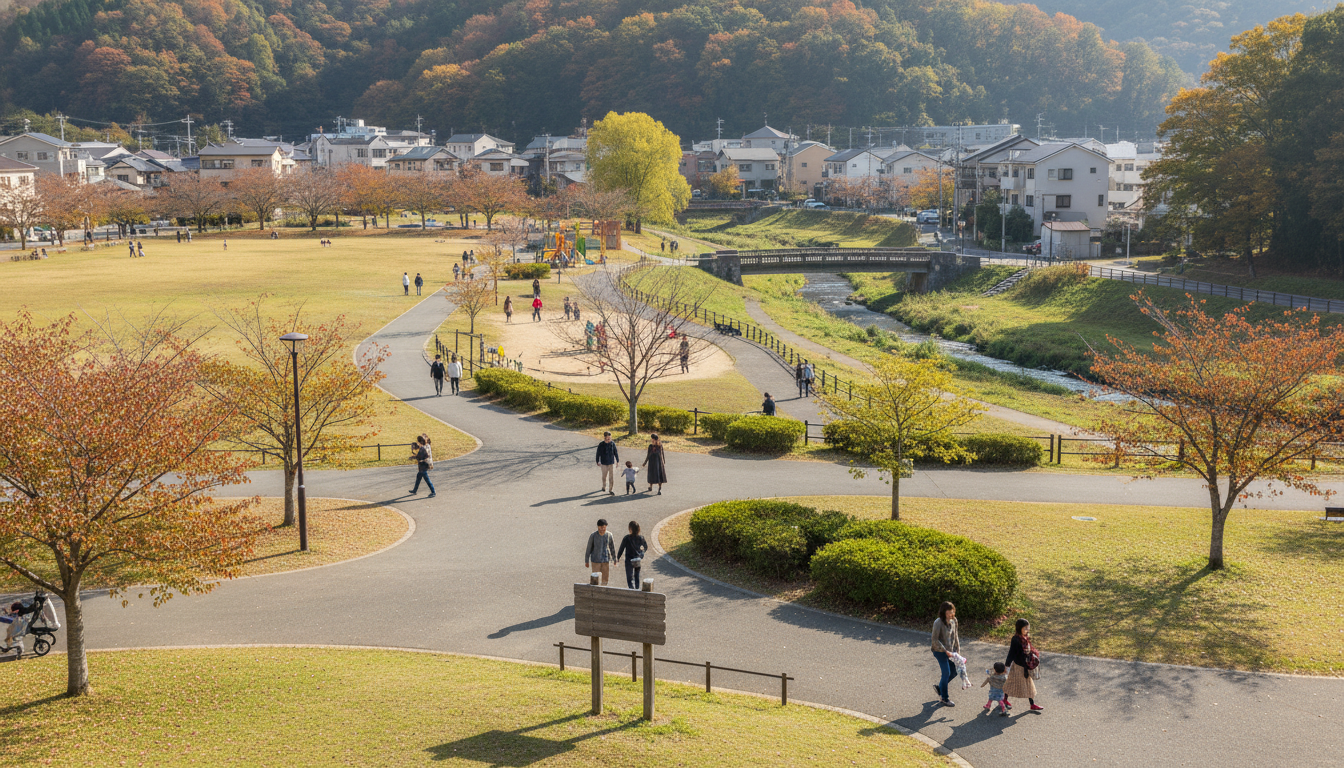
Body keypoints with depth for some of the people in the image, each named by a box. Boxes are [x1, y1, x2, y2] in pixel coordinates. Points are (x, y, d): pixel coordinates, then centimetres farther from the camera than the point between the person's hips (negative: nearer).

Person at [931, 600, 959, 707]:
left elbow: (955, 636, 10)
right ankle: (944, 698, 11)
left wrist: (957, 650, 6)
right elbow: (935, 639, -20)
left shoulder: (954, 621, -1)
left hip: (950, 651, 7)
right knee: (946, 673, -4)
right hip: (940, 651, -7)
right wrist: (946, 651, -20)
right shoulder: (938, 622, -21)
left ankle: (939, 687, 34)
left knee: (954, 672, 11)